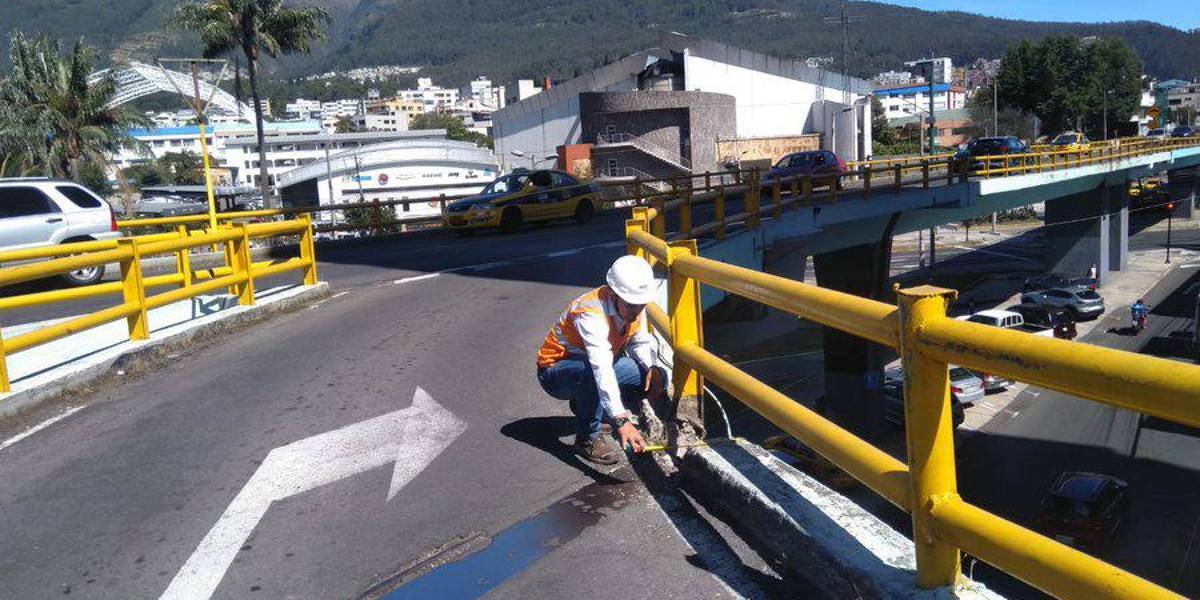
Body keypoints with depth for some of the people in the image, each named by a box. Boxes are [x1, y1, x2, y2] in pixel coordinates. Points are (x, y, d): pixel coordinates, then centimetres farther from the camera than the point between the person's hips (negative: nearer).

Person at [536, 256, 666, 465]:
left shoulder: (634, 307, -11)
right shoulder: (591, 314, -35)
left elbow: (640, 343, 4)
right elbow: (601, 370, -46)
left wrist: (652, 367, -18)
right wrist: (621, 420, -55)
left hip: (594, 367, 8)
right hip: (556, 372, -7)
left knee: (654, 378, -7)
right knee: (590, 370, -40)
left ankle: (584, 404, 11)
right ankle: (587, 438, -18)